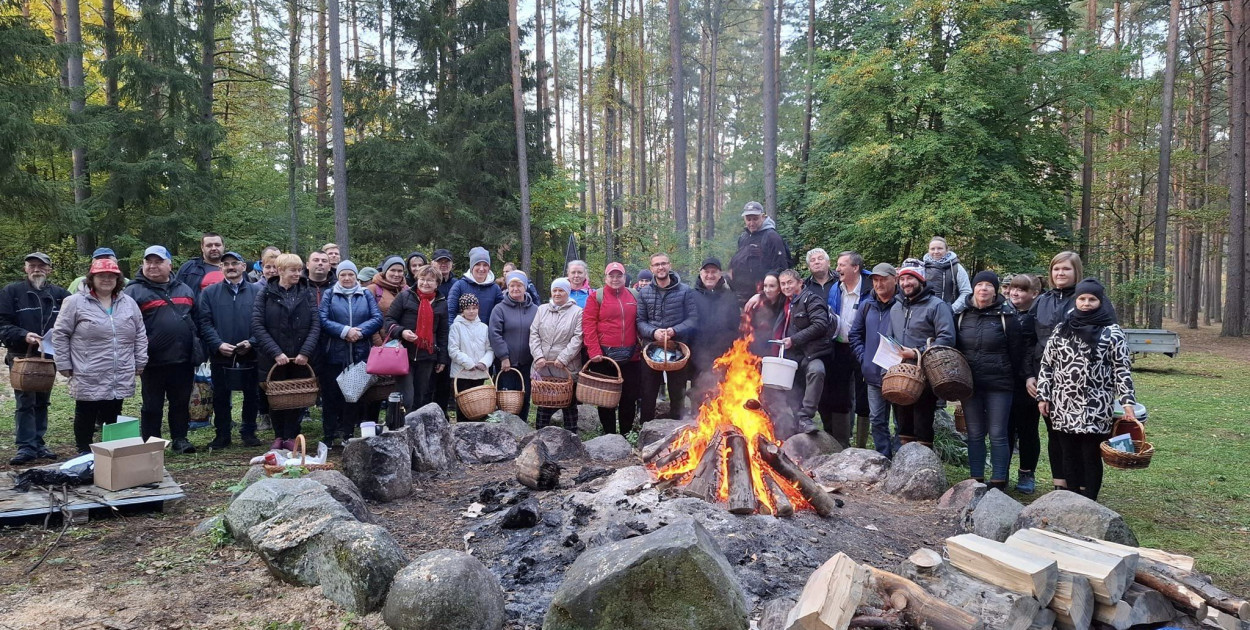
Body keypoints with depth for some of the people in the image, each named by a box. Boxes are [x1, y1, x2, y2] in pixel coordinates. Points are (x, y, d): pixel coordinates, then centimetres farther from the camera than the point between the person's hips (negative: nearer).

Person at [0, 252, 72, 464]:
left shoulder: (60, 294, 5)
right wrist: (23, 335, -20)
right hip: (21, 357, -3)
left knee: (42, 401, 11)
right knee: (25, 402, -5)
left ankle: (38, 443, 20)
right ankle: (26, 446, -1)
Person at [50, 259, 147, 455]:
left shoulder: (128, 303, 8)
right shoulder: (75, 302, -4)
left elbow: (140, 334, 12)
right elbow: (60, 334, -2)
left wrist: (140, 362, 8)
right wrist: (64, 364, -4)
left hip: (121, 379, 3)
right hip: (89, 378, -3)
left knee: (113, 417, 12)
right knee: (86, 416, 8)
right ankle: (84, 453, 21)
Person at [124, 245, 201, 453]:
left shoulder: (185, 290, 14)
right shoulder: (135, 291, -2)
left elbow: (196, 321, 20)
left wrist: (197, 350, 14)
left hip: (184, 360, 4)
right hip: (154, 361, -4)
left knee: (181, 402, 11)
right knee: (152, 405, 6)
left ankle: (180, 438, 22)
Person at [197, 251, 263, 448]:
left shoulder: (257, 292, 2)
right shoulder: (210, 293, 6)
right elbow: (205, 323, -1)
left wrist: (251, 342, -14)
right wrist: (218, 344, -14)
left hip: (250, 355, 0)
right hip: (220, 355, 1)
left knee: (252, 395, 8)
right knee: (220, 396, 9)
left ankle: (248, 432, 23)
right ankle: (222, 435, 21)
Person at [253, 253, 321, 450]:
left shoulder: (308, 293, 6)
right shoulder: (266, 294, 1)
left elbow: (316, 324, -1)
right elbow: (257, 326, -6)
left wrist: (306, 352, -12)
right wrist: (275, 352, -15)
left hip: (301, 358, 1)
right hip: (273, 358, -1)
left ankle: (291, 436, 18)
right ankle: (279, 436, 23)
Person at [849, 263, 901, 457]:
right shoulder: (866, 305, 10)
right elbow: (854, 335, 17)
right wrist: (863, 359, 6)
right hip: (873, 374, 5)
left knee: (901, 420, 5)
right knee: (877, 420, 11)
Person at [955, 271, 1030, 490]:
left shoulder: (1006, 316, -4)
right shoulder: (962, 315, 6)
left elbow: (1017, 352, -2)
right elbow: (954, 347, 14)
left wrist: (1019, 379, 1)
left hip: (998, 385, -4)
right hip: (969, 384, 4)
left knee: (998, 435, 0)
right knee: (975, 434, 10)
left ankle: (998, 483, 7)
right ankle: (976, 480, 18)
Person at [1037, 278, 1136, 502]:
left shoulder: (1112, 333, -2)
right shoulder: (1061, 329, 8)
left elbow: (1122, 370, -3)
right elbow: (1047, 365, 10)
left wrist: (1127, 402, -11)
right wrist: (1043, 396, 5)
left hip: (1096, 410, -3)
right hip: (1064, 407, 3)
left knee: (1091, 456, 2)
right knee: (1069, 456, 11)